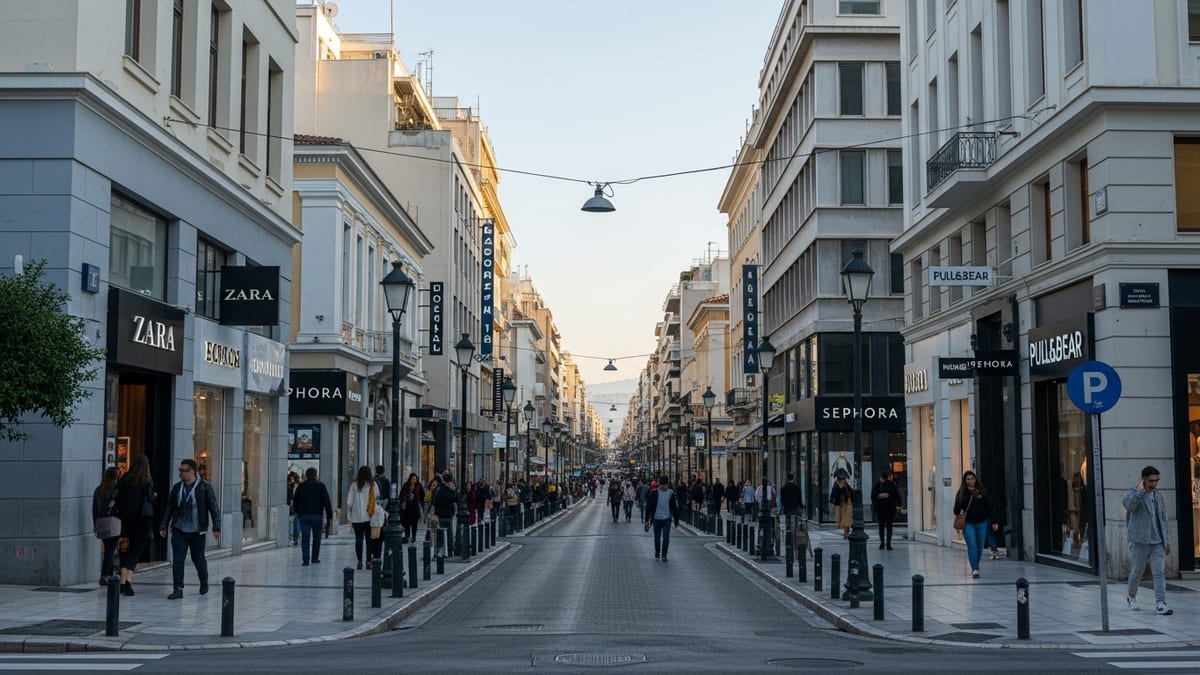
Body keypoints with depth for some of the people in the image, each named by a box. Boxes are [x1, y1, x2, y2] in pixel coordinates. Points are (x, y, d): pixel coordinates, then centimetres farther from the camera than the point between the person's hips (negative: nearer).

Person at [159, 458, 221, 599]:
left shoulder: (205, 487, -6)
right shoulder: (176, 488, 6)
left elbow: (214, 508, -5)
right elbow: (169, 508, 13)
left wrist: (216, 527, -10)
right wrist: (164, 526, 9)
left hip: (197, 531, -3)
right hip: (179, 530, 3)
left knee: (198, 559, 10)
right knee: (177, 560, -4)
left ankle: (204, 583, 33)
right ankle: (178, 589, 2)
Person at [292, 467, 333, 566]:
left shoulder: (300, 486, 5)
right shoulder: (320, 485, -1)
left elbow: (295, 501, 13)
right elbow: (326, 501, -4)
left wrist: (297, 512, 29)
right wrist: (329, 514, 1)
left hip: (303, 516, 1)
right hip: (317, 515, -1)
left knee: (305, 537, -1)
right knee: (316, 537, 11)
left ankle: (305, 559, -11)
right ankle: (315, 558, 15)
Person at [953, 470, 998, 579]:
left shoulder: (982, 492, 3)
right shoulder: (961, 493, -1)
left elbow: (989, 507, 5)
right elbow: (957, 509, 0)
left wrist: (993, 522, 4)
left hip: (981, 523, 2)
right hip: (968, 524, -2)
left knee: (980, 546, 10)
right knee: (972, 545, -12)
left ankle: (975, 567, 27)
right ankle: (975, 569, -14)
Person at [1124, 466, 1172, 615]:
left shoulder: (1158, 495, 12)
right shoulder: (1133, 493, -5)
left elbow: (1163, 518, 18)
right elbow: (1128, 504, -30)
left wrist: (1167, 540, 16)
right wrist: (1140, 491, -31)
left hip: (1157, 541, 4)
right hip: (1140, 541, -4)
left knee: (1159, 572, -7)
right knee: (1137, 571, 7)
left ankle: (1160, 604, -13)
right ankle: (1131, 597, 30)